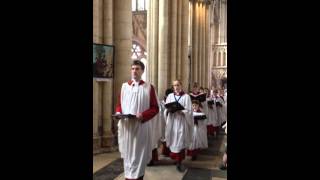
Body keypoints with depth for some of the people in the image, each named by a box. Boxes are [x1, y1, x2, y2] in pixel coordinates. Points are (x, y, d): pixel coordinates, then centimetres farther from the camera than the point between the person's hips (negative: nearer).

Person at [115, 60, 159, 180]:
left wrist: (143, 115, -19)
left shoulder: (149, 87, 0)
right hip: (125, 126, 3)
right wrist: (118, 113, -7)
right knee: (127, 154, 11)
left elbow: (155, 108, -3)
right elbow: (119, 104, 14)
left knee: (138, 155, 4)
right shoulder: (124, 86, 9)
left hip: (141, 127, -3)